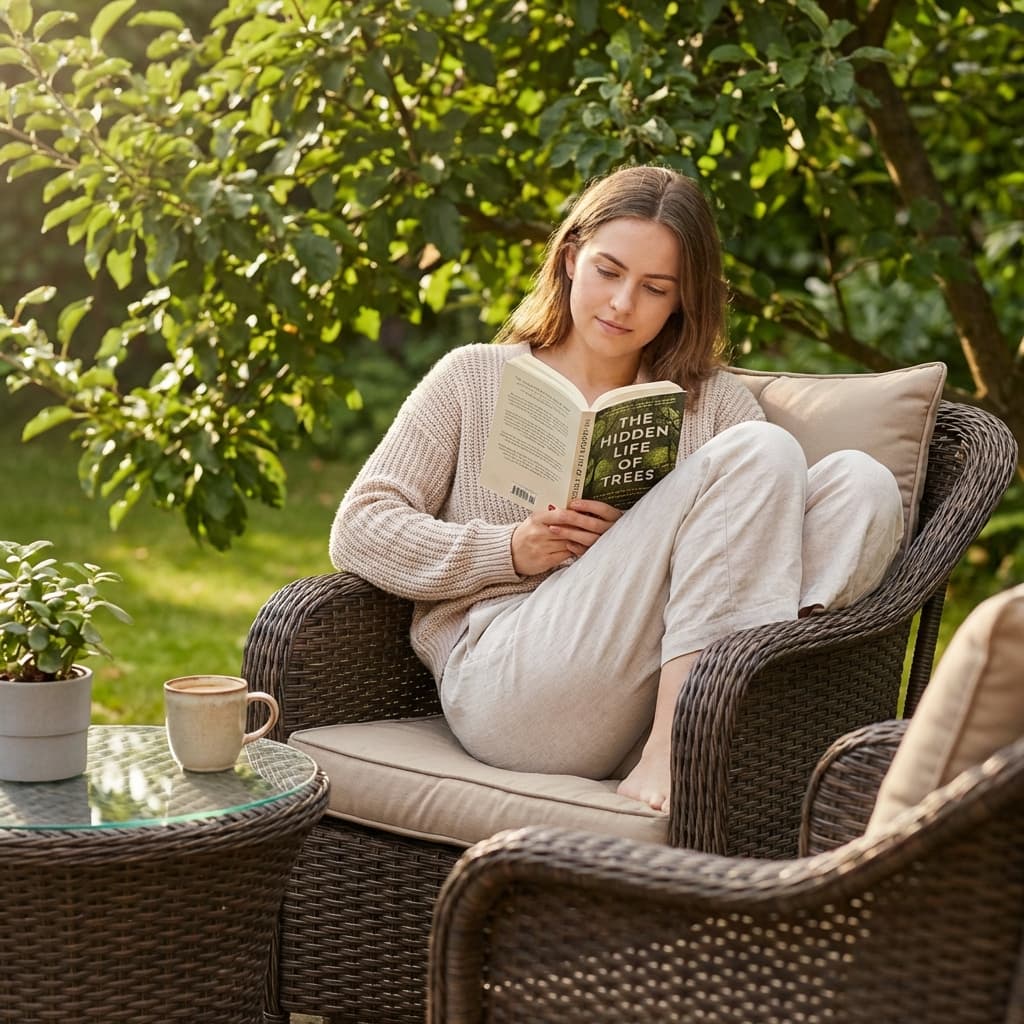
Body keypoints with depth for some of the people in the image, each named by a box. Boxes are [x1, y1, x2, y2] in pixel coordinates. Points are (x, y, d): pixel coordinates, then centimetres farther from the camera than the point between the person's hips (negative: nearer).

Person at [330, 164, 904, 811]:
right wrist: (509, 551, -5)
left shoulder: (715, 402, 25)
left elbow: (766, 518, 8)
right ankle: (671, 752, -31)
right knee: (761, 450, -18)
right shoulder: (475, 377, 19)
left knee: (862, 483, -19)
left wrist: (640, 539, -10)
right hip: (502, 682, -3)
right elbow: (359, 531, 10)